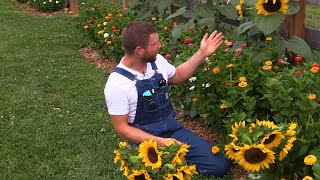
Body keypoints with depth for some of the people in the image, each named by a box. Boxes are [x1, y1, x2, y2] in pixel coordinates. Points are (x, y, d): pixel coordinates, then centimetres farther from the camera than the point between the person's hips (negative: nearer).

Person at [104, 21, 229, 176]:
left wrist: (202, 54, 10)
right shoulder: (116, 84, -19)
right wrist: (159, 142, -25)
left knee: (219, 166, -6)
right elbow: (121, 128, -16)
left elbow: (177, 76, 21)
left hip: (174, 130, 6)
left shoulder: (157, 61, -1)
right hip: (146, 141, -5)